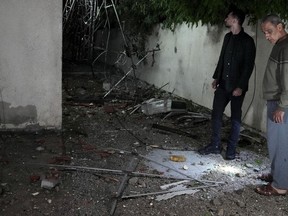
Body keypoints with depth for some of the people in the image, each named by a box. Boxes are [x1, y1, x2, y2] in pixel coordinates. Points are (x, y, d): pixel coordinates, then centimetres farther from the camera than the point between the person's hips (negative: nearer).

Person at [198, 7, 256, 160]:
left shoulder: (247, 41, -12)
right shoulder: (227, 37, 10)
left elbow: (249, 66, -15)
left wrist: (240, 86, -18)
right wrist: (216, 78, 15)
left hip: (237, 86, -7)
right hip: (223, 84, 7)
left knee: (235, 118, 4)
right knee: (216, 114, 8)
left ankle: (231, 149, 14)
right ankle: (215, 146, 20)